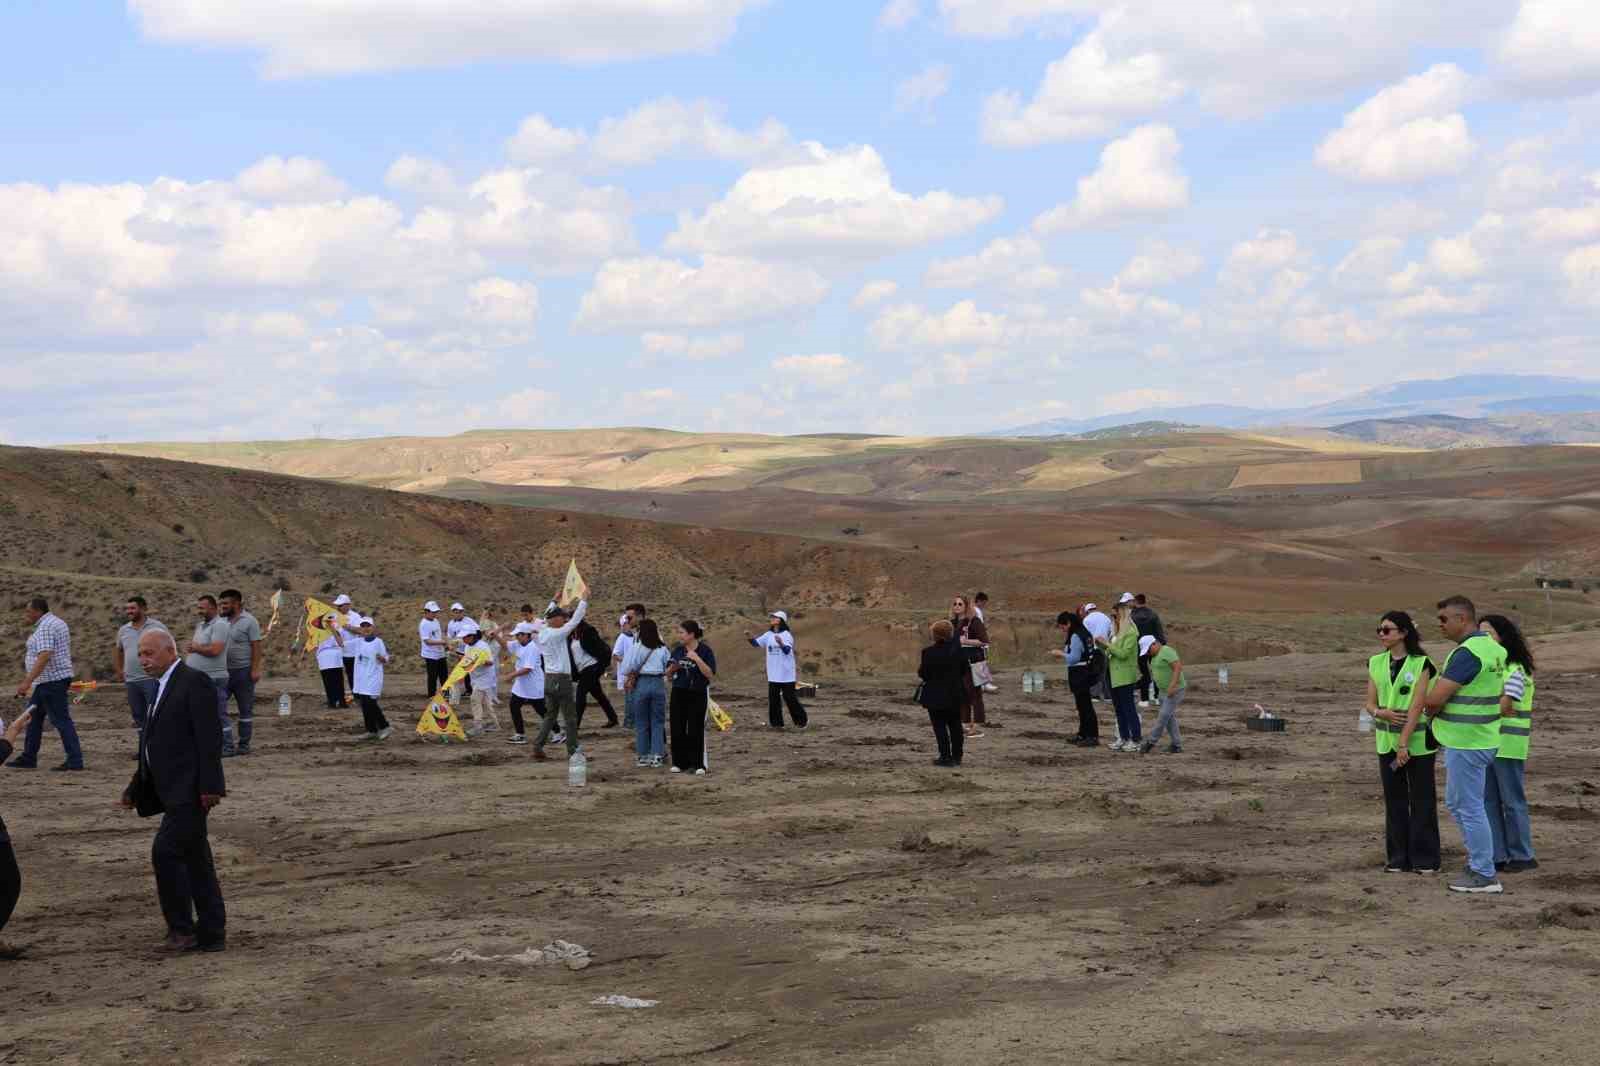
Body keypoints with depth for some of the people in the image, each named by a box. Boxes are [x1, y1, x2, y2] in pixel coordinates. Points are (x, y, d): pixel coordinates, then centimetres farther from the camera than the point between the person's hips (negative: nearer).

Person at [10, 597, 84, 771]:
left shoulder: (45, 627, -17)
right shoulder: (56, 622, 16)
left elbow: (44, 656, -28)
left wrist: (27, 682, -31)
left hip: (51, 681, -11)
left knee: (61, 720, -9)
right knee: (34, 718, 16)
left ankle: (75, 761, -9)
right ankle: (28, 758, 21)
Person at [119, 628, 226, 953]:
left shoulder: (195, 682, -11)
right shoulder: (165, 688, 18)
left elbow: (209, 737, -18)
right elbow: (155, 746, 23)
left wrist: (209, 786, -22)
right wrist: (135, 790, 21)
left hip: (191, 790, -9)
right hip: (174, 791, 9)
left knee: (165, 852, -13)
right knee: (195, 861, 10)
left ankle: (182, 929, -5)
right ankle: (211, 934, 14)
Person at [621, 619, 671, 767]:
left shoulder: (635, 647, -7)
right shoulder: (662, 648, 0)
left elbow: (626, 667, -4)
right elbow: (668, 667, 5)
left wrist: (627, 679, 13)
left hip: (641, 684, -2)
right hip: (658, 684, 2)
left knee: (641, 722, 9)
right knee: (657, 722, 7)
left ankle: (643, 756, 12)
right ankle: (656, 756, 3)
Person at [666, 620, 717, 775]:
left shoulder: (705, 650, -8)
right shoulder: (678, 650, 6)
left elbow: (711, 675, -15)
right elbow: (669, 675, 13)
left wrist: (698, 660, -24)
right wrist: (672, 668, -9)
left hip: (698, 694, -5)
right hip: (679, 693, 5)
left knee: (696, 730, -4)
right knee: (677, 729, 2)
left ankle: (699, 765, 1)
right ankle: (680, 763, 11)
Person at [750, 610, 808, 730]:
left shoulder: (786, 635, -11)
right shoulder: (768, 635, 8)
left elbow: (787, 650, -25)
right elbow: (756, 643, 2)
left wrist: (781, 644, -46)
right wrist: (749, 637, -19)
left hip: (786, 674, -6)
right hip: (773, 674, 6)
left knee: (789, 697, -1)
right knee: (773, 698, 5)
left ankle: (801, 720, 13)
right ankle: (776, 723, 13)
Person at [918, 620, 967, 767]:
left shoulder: (929, 653, -18)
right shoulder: (958, 650, -2)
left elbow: (923, 674, -14)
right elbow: (965, 671, 6)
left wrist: (919, 669, 7)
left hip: (936, 696, -5)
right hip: (955, 694, 5)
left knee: (940, 726, 2)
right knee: (955, 725, 15)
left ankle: (946, 756, 0)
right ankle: (956, 756, 20)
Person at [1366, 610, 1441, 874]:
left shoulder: (1421, 664, -8)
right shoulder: (1376, 664, 6)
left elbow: (1416, 706, -14)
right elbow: (1370, 703, 5)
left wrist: (1404, 744, -19)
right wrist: (1383, 713, -19)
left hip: (1417, 742, -5)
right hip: (1386, 741, 5)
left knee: (1422, 800, 1)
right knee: (1394, 800, 8)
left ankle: (1425, 859, 7)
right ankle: (1399, 858, 15)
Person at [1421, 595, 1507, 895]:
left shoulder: (1467, 653, -22)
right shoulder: (1492, 648, 9)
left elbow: (1435, 698, -25)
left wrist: (1428, 703, 1)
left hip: (1466, 744, -10)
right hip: (1481, 738, 10)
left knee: (1469, 808, -1)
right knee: (1455, 803, 21)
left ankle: (1484, 876, 5)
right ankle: (1477, 861, 27)